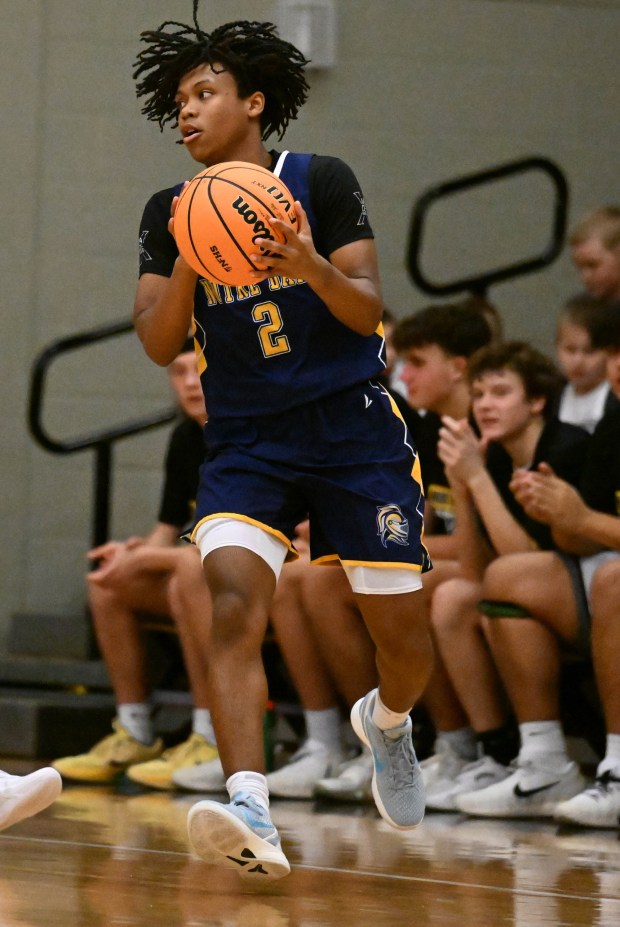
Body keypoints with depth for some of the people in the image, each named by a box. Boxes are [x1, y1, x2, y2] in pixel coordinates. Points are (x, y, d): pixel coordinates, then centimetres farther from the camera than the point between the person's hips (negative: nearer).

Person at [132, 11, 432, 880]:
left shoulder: (320, 182, -5)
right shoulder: (171, 213, 4)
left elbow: (368, 313, -10)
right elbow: (158, 343, -2)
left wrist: (312, 267, -30)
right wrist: (189, 262, -20)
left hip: (352, 429, -1)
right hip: (245, 443, 1)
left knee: (401, 635, 2)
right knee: (233, 601, -24)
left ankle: (386, 721, 40)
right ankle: (252, 820, -36)